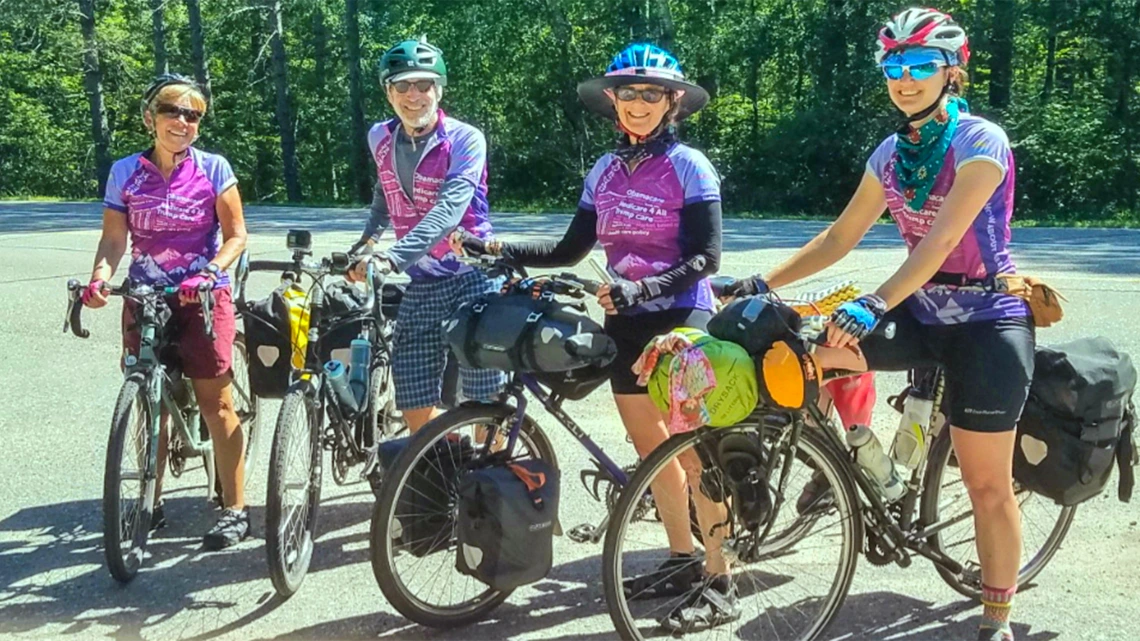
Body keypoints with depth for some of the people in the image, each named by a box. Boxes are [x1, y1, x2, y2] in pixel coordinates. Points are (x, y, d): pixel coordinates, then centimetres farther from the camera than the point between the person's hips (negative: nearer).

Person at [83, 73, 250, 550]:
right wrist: (100, 277, -16)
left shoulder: (213, 168, -2)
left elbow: (236, 235, -3)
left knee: (216, 402, -5)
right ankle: (151, 504, 21)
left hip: (203, 296, -3)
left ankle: (235, 510, 3)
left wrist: (209, 272, -20)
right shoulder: (125, 172, 5)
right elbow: (114, 239, 3)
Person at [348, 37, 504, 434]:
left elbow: (449, 210, -28)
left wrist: (392, 257, -39)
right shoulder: (380, 138, 4)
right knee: (416, 410, 2)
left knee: (486, 404, -4)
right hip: (420, 286, 5)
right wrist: (367, 240, 17)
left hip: (470, 279, -5)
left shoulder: (465, 140, -12)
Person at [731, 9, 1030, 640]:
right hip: (923, 312, 6)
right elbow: (840, 237, 8)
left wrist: (873, 304, -37)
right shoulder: (890, 153, 5)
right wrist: (761, 283, 1)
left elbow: (940, 239, -26)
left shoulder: (981, 141, -14)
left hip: (986, 321, -6)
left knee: (987, 484, 0)